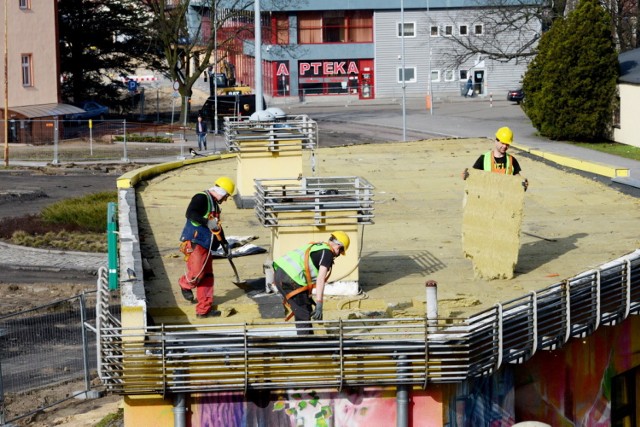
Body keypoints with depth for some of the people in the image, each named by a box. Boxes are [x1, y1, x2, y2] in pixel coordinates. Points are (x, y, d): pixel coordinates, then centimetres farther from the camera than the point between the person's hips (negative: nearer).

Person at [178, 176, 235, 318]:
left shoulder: (215, 204, 22)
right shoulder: (201, 198, -9)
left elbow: (217, 225, 35)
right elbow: (190, 213, -25)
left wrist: (224, 242, 37)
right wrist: (206, 222, -33)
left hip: (206, 247, 10)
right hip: (195, 244, -10)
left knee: (207, 277, 8)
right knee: (196, 273, -17)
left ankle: (203, 310, 13)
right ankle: (185, 284, 18)